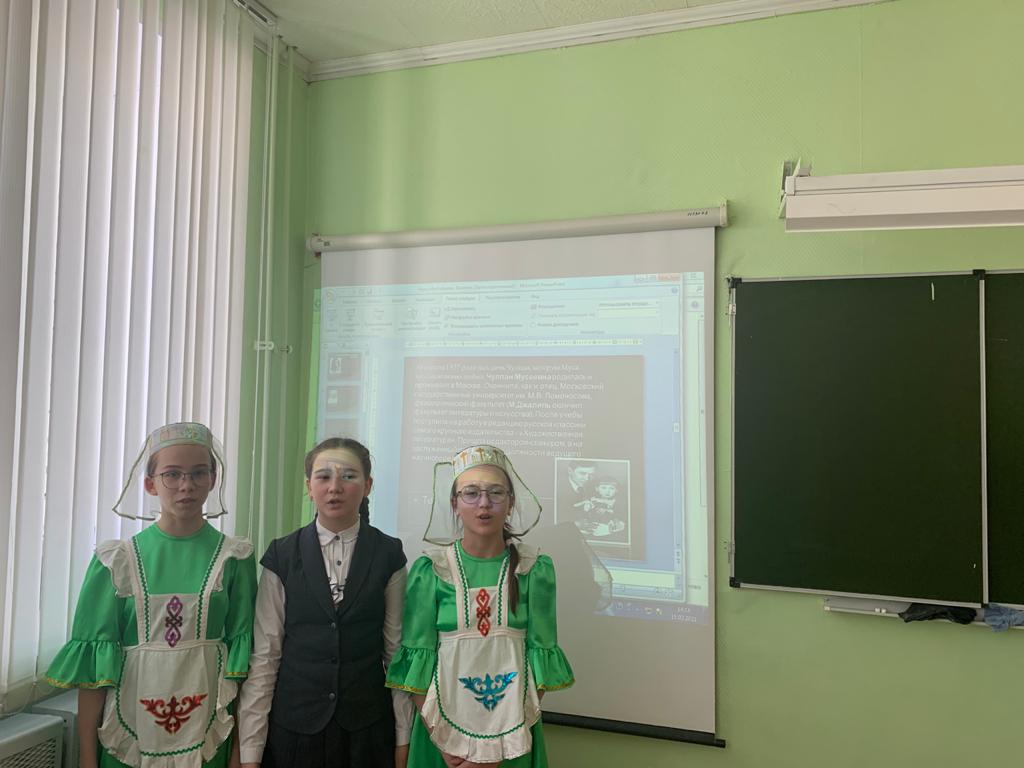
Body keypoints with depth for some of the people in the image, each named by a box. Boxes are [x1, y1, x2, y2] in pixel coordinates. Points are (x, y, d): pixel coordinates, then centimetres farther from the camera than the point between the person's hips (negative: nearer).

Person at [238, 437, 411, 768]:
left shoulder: (388, 555, -4)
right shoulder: (282, 555, -4)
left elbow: (397, 651, -2)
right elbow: (264, 654, -4)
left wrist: (403, 739, -1)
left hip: (366, 728, 0)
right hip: (292, 725, 0)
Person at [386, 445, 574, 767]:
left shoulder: (536, 569, -7)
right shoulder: (428, 570, -8)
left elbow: (541, 656, -6)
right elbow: (417, 659, -7)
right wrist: (443, 742, -13)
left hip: (514, 733, 1)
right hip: (442, 726, 0)